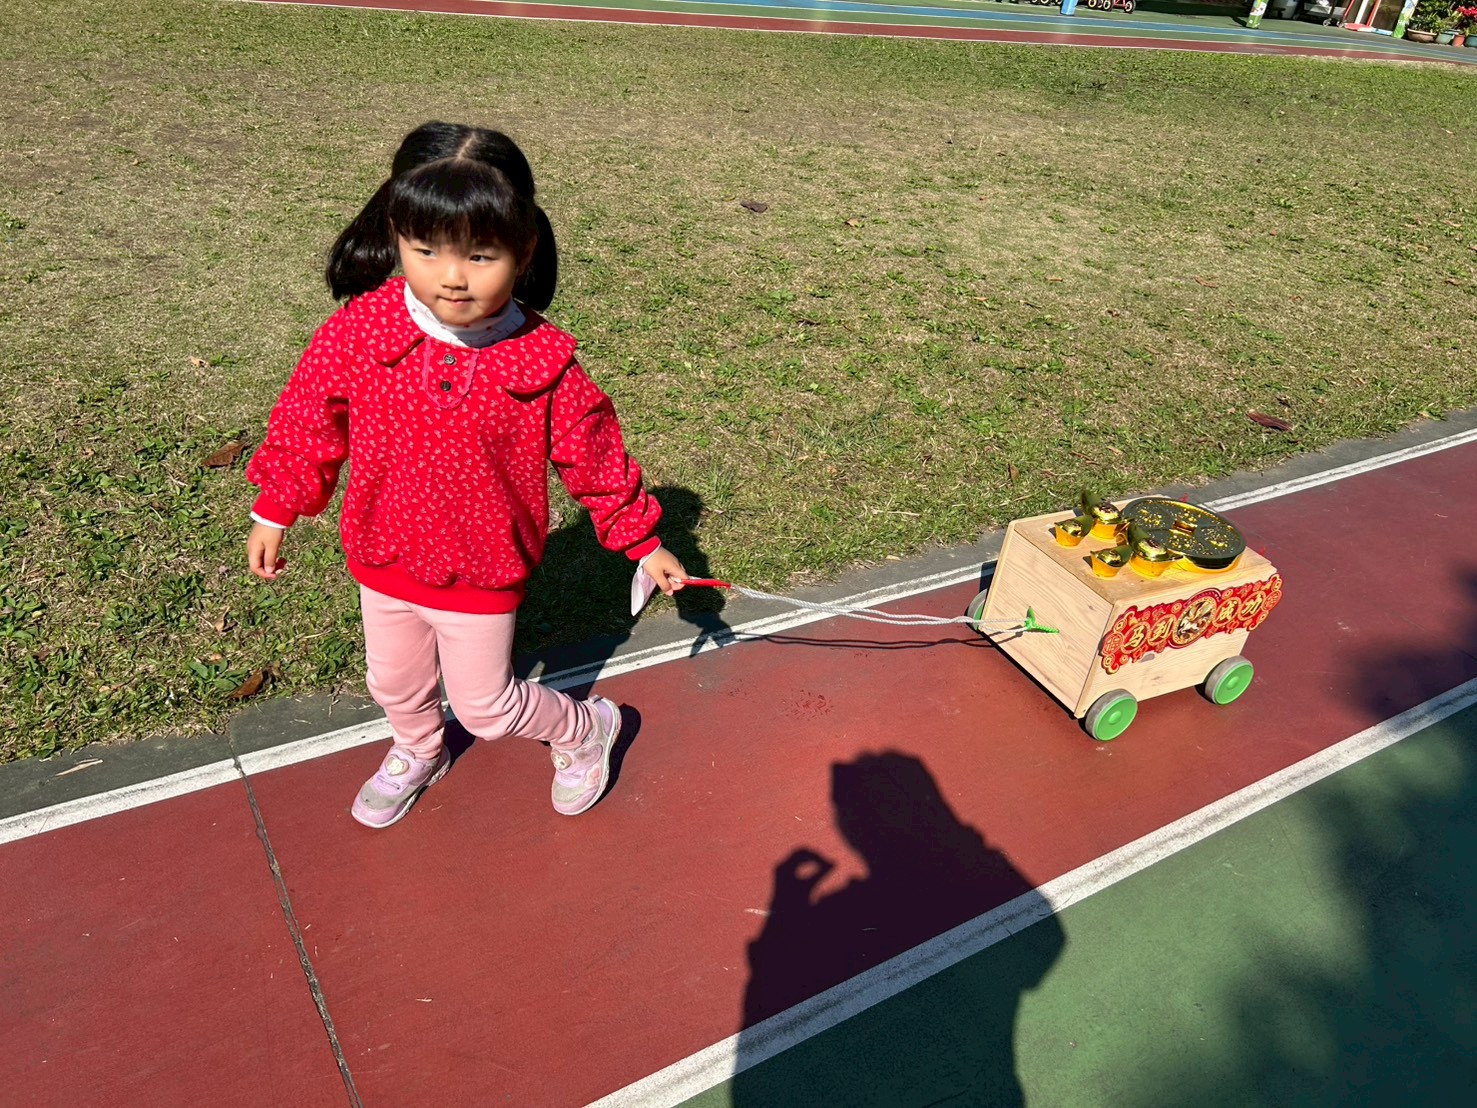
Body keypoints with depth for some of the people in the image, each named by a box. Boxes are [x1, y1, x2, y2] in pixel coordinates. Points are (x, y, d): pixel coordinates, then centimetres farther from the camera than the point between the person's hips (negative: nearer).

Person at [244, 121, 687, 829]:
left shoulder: (542, 365, -21)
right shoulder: (359, 331, -17)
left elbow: (595, 459, -9)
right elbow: (307, 420, -1)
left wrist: (644, 544, -1)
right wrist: (275, 511, 6)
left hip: (482, 574, -3)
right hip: (384, 560, 4)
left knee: (486, 709, 12)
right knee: (394, 686, 26)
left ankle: (585, 729, 42)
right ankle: (416, 752, 61)